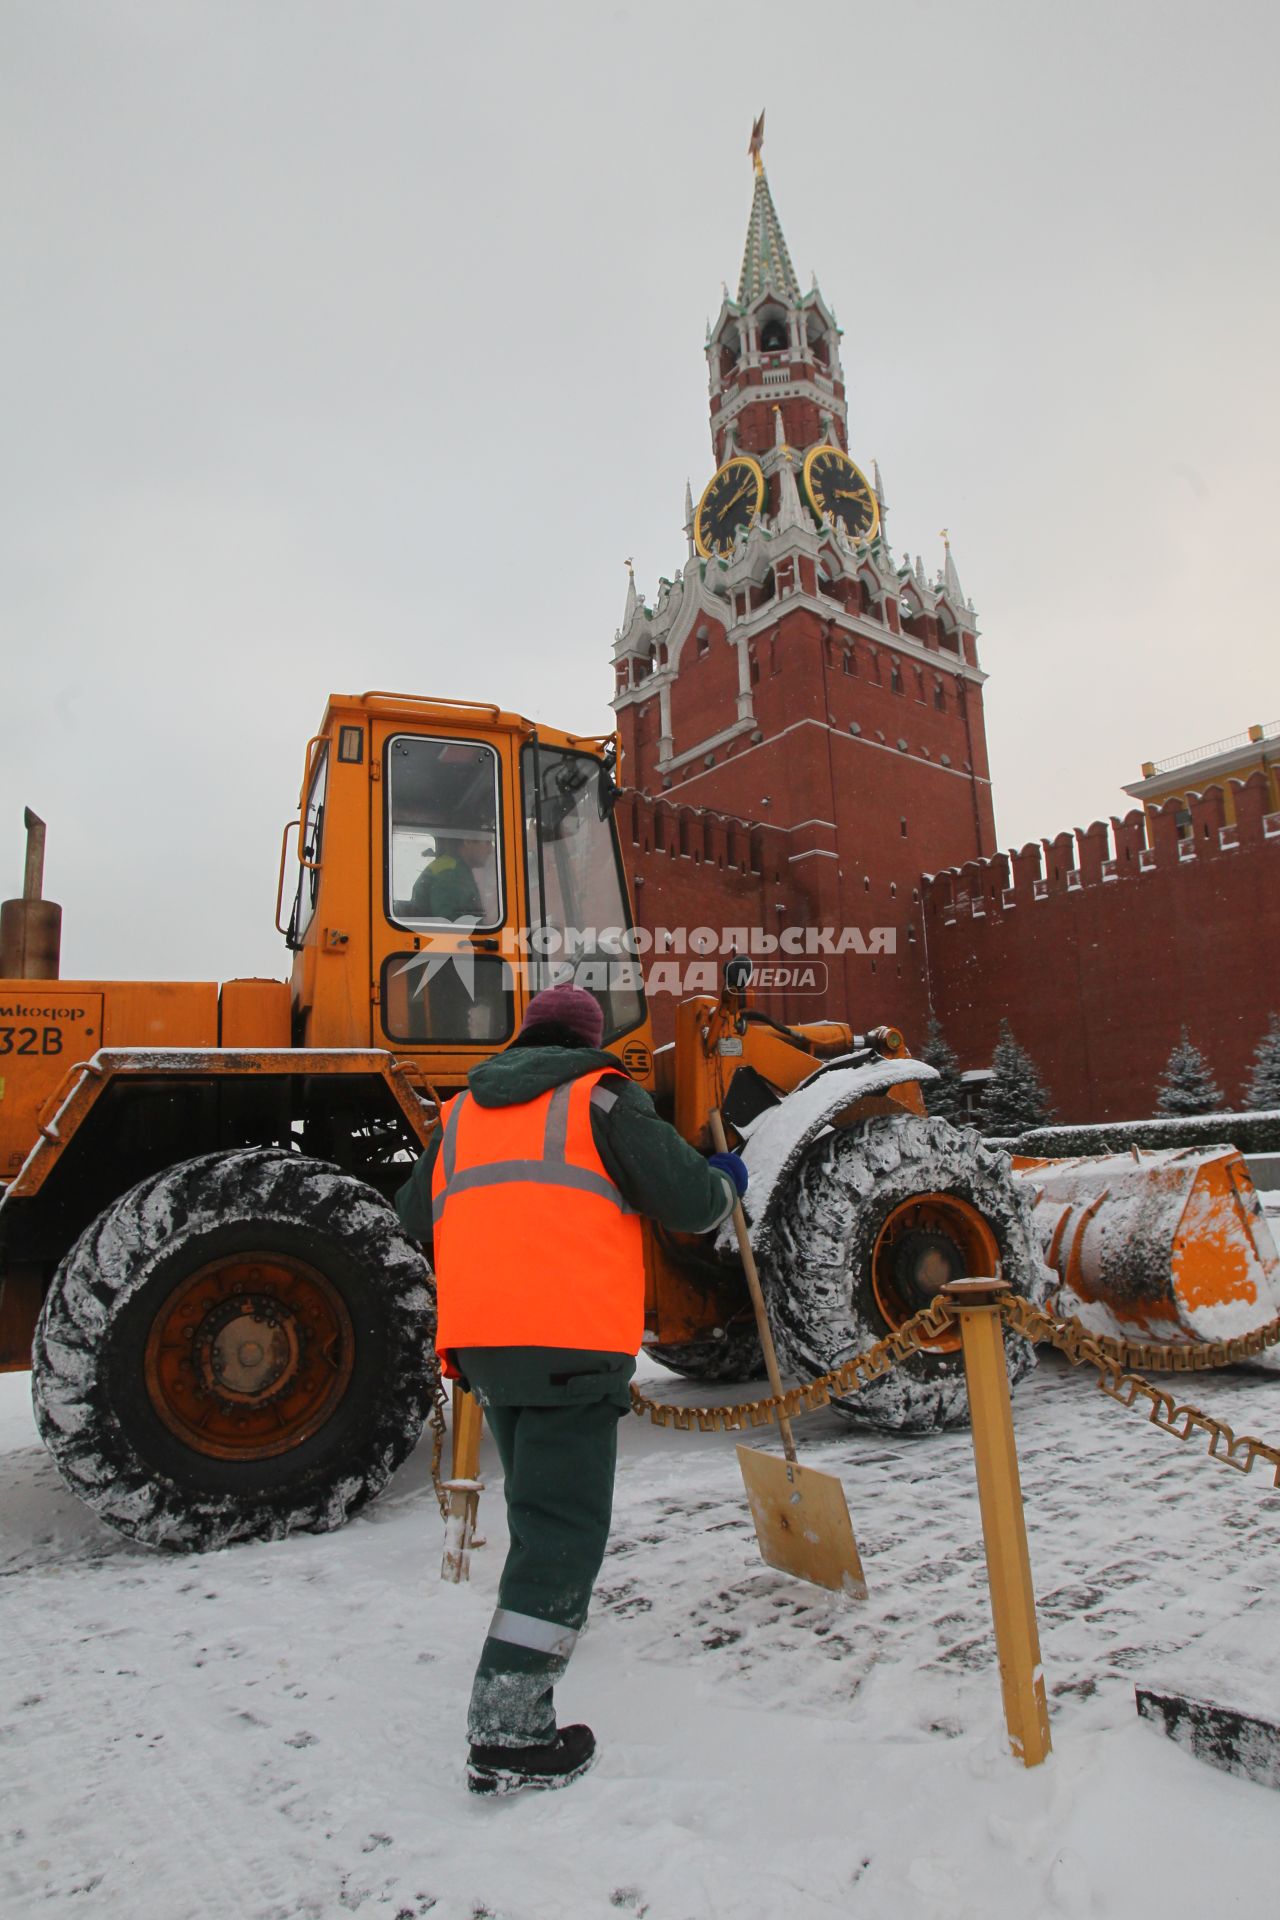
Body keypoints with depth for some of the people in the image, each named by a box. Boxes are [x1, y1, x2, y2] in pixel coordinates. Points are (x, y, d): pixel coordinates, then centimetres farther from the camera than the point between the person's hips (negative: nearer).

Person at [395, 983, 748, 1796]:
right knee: (563, 1531, -1)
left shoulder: (463, 1111, 19)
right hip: (570, 1339, -7)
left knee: (539, 1509, 26)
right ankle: (509, 1735, -4)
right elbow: (686, 1199, -3)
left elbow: (415, 1217, 24)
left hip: (478, 1338, 7)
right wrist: (727, 1183, 19)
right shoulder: (603, 1095, 3)